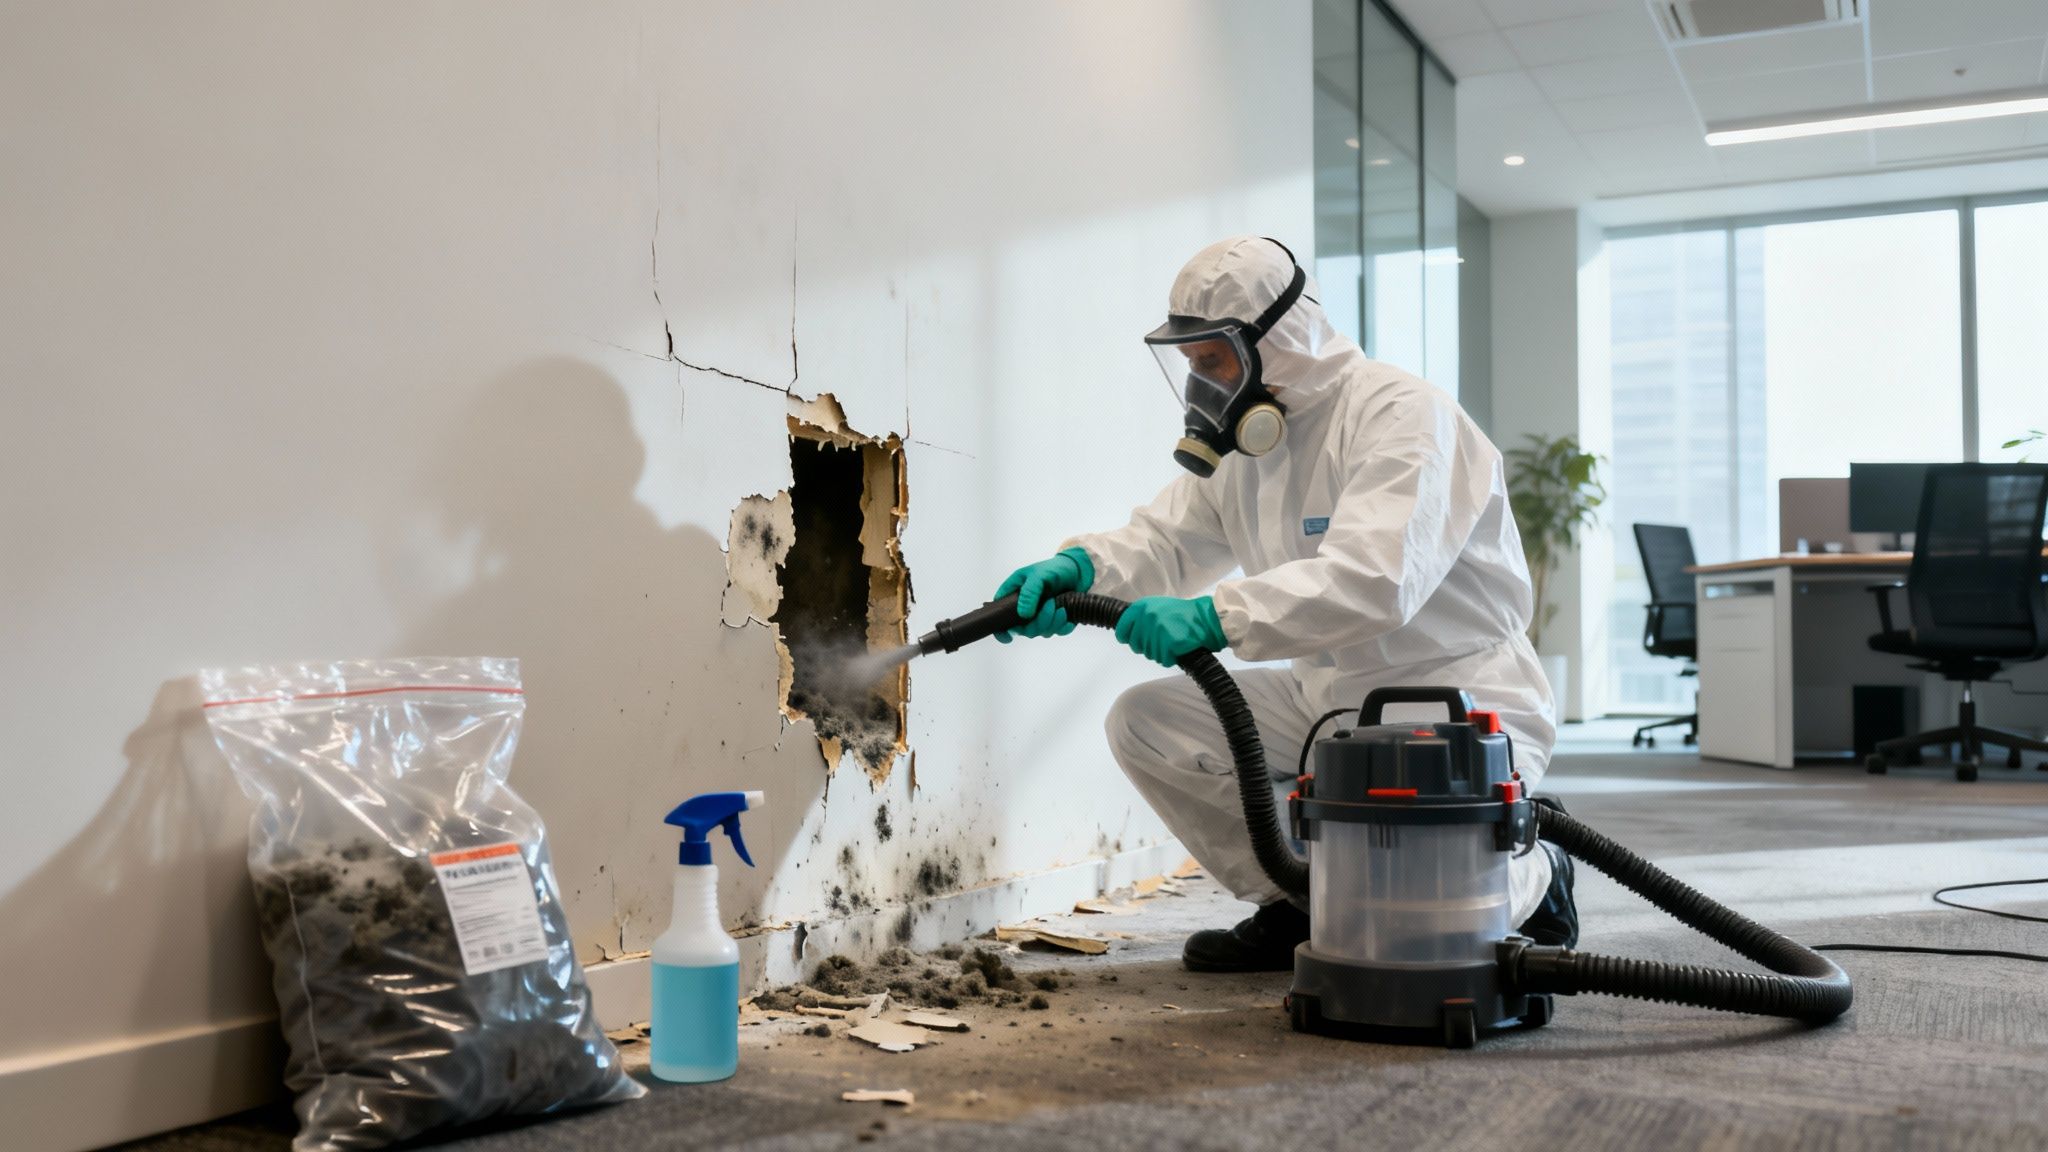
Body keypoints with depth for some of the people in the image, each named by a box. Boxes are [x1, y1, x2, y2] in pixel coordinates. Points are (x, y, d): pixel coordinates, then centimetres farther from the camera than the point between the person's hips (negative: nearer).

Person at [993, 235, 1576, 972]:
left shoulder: (1399, 414, -20)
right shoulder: (1243, 434, 7)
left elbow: (1375, 580, -34)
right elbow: (1165, 540, 3)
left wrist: (1218, 618, -39)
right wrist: (1078, 567, -18)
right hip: (1329, 699, 8)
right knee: (1143, 720, -5)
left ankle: (1530, 881, 8)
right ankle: (1293, 909, 9)